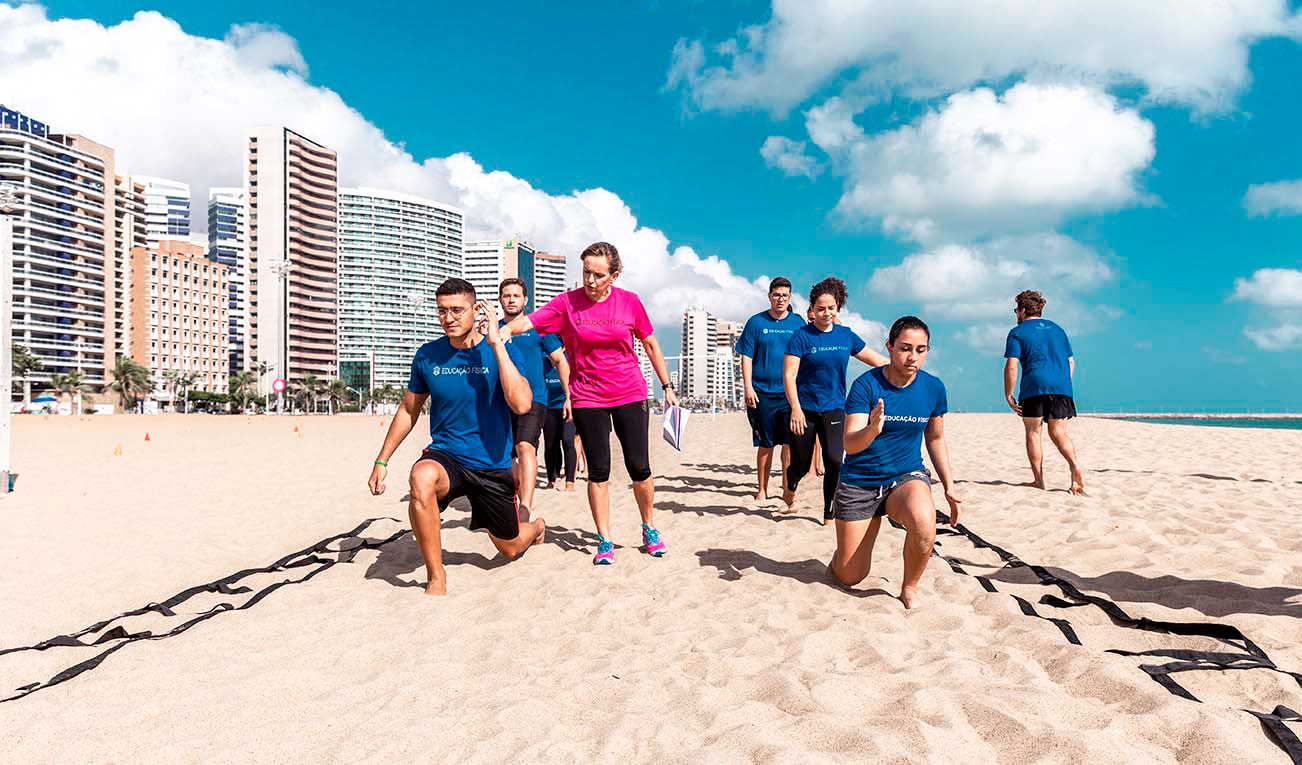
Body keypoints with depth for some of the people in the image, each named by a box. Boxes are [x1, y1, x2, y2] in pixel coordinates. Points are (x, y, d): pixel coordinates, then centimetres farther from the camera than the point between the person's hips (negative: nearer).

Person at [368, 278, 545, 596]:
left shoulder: (502, 351, -11)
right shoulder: (428, 355, -4)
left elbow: (521, 405, -28)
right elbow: (409, 410, 11)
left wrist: (496, 345, -27)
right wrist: (382, 460, 10)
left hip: (492, 464, -1)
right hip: (445, 455, 1)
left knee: (510, 550, 14)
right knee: (421, 477, -37)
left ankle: (536, 525, 54)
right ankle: (436, 578, -20)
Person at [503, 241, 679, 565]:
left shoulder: (630, 302, -2)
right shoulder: (567, 302, -4)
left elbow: (651, 345, 8)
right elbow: (525, 322, -15)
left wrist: (667, 386, 11)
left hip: (630, 393, 1)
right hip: (588, 397, 0)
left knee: (639, 467, 1)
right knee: (598, 470, 2)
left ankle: (649, 529, 24)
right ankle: (605, 542, 15)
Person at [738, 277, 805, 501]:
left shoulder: (798, 323, 7)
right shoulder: (756, 322, 2)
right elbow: (746, 357, 0)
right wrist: (748, 388, -7)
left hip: (791, 392, 1)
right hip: (763, 393, -1)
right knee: (765, 445, 6)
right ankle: (762, 489, 19)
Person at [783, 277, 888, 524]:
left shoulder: (846, 335, 5)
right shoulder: (801, 336, -7)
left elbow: (878, 360, 14)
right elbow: (789, 375, -11)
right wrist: (796, 408, -18)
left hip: (834, 409, 3)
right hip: (804, 409, -3)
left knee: (834, 461, -8)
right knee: (801, 464, 5)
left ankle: (829, 515, 8)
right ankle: (790, 491, 40)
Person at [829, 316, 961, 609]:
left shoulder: (934, 388, -3)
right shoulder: (866, 384, -15)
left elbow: (936, 439, 12)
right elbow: (849, 444, -21)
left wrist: (949, 487, 10)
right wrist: (872, 430, -42)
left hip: (907, 477, 2)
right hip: (859, 483, -2)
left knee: (924, 525, -35)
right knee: (850, 578, 3)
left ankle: (909, 590, -6)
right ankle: (841, 555, 41)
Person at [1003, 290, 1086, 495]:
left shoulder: (1017, 332, 5)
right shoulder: (1057, 329, 22)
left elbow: (1011, 366, -6)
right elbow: (1071, 362, 20)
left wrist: (1008, 395, -1)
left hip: (1034, 386, -4)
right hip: (1062, 386, 5)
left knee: (1033, 433, 4)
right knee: (1059, 432, 9)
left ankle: (1038, 480, 4)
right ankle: (1075, 465, -16)